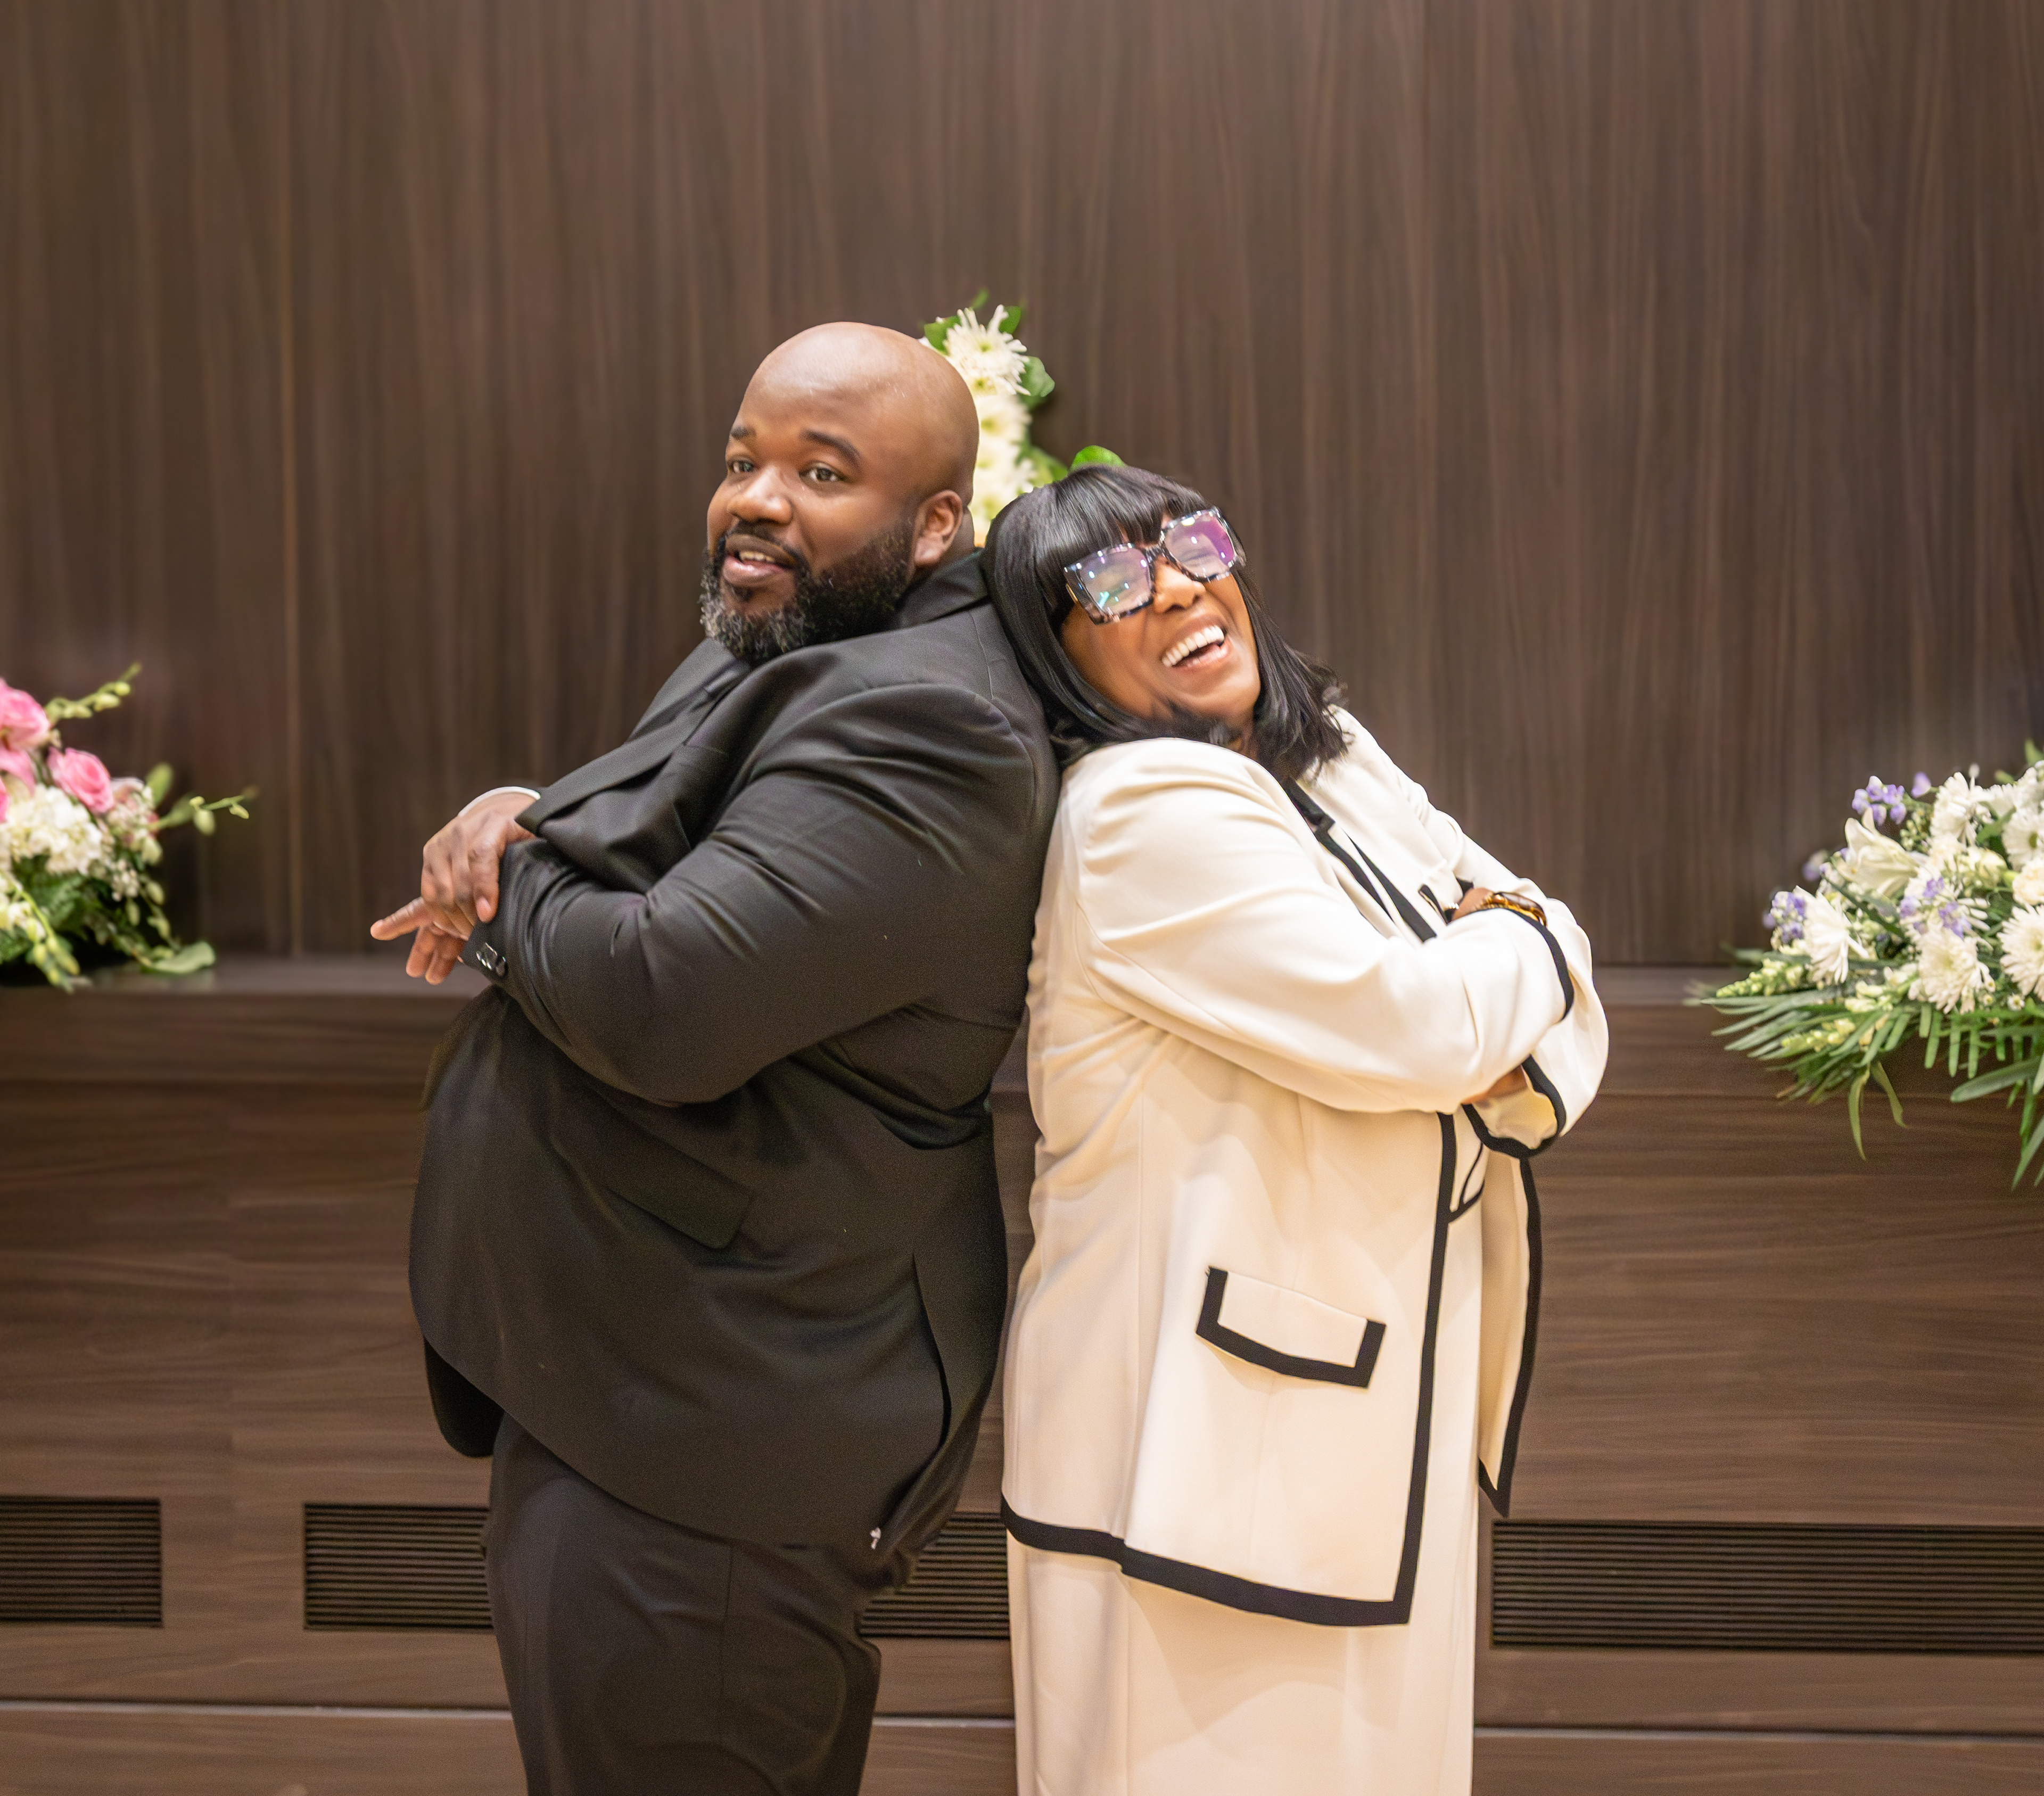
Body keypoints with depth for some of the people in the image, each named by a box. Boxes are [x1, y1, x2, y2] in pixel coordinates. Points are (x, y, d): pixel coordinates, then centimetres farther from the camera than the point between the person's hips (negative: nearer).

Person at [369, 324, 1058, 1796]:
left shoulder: (921, 723, -23)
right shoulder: (773, 653, 13)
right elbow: (646, 847, 19)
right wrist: (515, 825, -6)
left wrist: (500, 892, -11)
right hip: (646, 1398, 11)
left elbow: (666, 1007, -32)